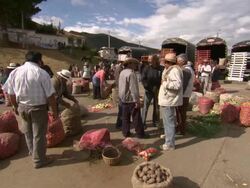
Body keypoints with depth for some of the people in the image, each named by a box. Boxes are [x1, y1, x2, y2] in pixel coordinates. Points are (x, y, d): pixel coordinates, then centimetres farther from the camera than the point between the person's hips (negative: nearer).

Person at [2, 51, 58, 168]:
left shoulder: (15, 72, 0)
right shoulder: (42, 73, -15)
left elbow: (11, 93, 7)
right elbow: (50, 95, -16)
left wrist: (15, 106, 21)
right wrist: (54, 111, -7)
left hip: (22, 107, 6)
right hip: (38, 108, -5)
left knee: (28, 132, 23)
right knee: (39, 134, 8)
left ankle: (33, 153, 41)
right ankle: (39, 160, 22)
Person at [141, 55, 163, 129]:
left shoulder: (161, 69, -2)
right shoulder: (146, 68, -5)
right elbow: (143, 79, -8)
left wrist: (158, 89, -12)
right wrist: (151, 88, -15)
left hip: (158, 91, 2)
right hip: (148, 91, -2)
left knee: (157, 107, 12)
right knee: (145, 107, -1)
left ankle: (156, 122, 25)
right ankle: (142, 123, 7)